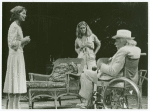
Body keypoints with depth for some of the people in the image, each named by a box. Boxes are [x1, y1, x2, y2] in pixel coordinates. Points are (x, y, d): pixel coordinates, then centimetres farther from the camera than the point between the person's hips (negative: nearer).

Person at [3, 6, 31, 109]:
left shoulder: (18, 26, 18)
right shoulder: (14, 26, -11)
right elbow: (12, 44, -17)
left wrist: (25, 41, 8)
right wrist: (23, 40, -11)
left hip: (19, 55, 10)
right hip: (15, 55, -10)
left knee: (19, 85, 8)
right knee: (14, 83, -8)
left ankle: (16, 107, 10)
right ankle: (11, 107, -5)